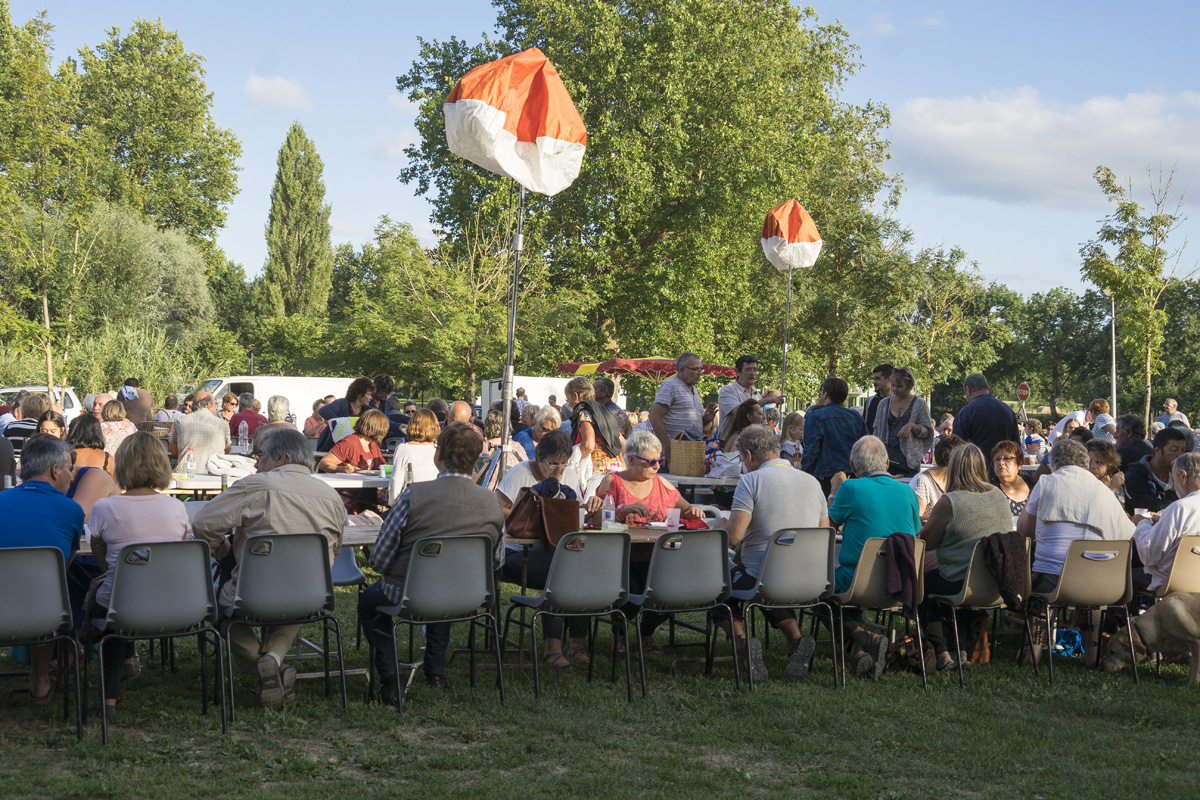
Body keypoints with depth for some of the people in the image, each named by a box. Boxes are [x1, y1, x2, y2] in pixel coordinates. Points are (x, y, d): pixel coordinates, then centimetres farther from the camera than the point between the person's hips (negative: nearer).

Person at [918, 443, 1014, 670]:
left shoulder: (949, 502, -15)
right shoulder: (1001, 497, 5)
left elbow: (925, 542, -4)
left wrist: (927, 525, 17)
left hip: (961, 586, -6)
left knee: (922, 580, 20)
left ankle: (941, 653, 16)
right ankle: (962, 651, 30)